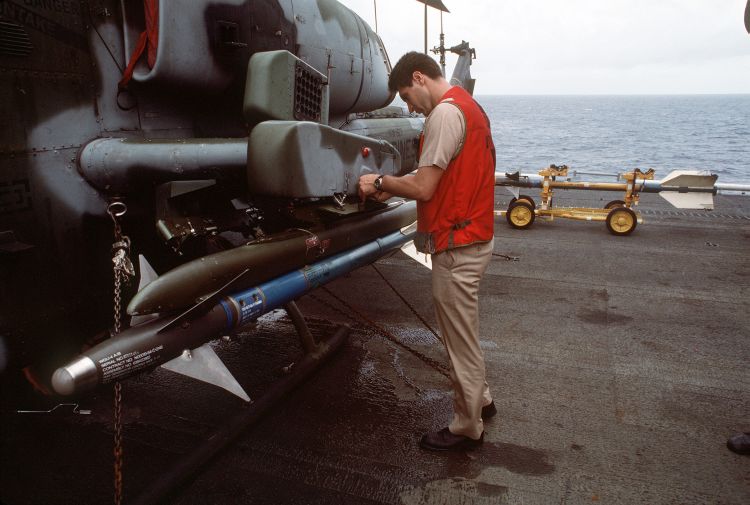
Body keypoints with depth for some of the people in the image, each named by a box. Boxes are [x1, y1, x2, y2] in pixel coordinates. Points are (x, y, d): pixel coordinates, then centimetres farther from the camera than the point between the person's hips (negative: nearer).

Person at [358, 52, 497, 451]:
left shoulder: (445, 112, -16)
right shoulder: (468, 106, 16)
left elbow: (423, 188, -20)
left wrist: (380, 181, -5)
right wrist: (391, 189, 7)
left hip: (457, 245, -11)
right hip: (473, 237, 11)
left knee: (461, 337, 3)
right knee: (463, 330, 23)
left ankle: (467, 429, 20)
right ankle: (480, 400, 40)